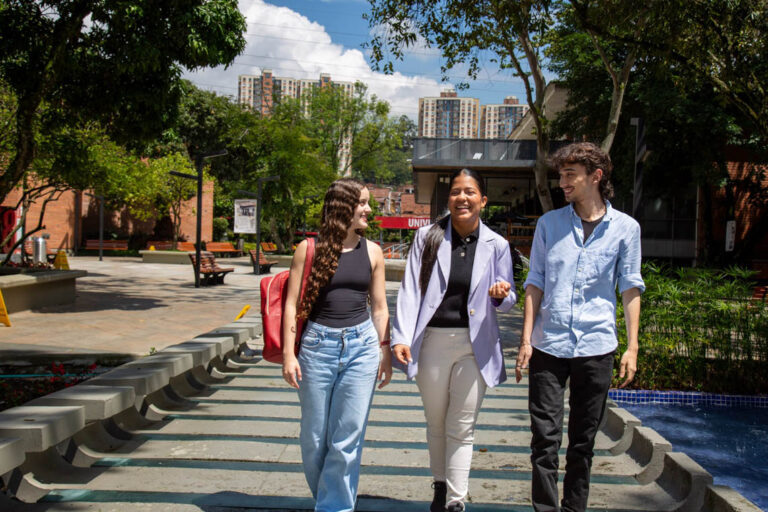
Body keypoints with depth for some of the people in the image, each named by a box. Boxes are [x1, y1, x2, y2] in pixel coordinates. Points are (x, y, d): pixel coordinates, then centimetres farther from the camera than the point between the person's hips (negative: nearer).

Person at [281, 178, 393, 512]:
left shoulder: (372, 252, 6)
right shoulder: (310, 249, -1)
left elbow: (380, 307, 11)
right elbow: (292, 303, -1)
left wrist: (385, 351, 7)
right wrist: (288, 355, -5)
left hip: (362, 346, 1)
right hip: (318, 344, -1)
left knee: (347, 439, 0)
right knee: (314, 437, 9)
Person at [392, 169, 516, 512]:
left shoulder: (496, 245, 1)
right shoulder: (427, 237, 0)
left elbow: (507, 301, 7)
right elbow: (410, 289, -4)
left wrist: (501, 295, -17)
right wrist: (401, 336, -13)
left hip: (475, 345, -1)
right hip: (432, 341, 1)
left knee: (462, 428, 2)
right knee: (436, 423, 15)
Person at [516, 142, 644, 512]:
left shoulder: (625, 228, 3)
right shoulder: (549, 224, 6)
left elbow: (630, 288, 5)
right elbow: (535, 283, 7)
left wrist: (632, 347, 0)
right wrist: (526, 339, 1)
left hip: (596, 346, 0)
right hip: (549, 345, 0)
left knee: (583, 440, 10)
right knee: (545, 437, -1)